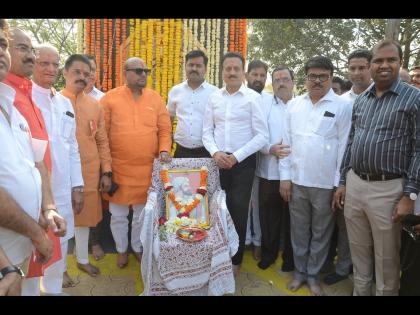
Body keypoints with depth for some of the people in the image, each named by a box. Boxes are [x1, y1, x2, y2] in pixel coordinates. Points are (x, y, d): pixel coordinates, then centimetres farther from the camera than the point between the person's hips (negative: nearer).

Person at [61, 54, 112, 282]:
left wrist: (106, 171, 5)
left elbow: (102, 141, 9)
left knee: (84, 216, 16)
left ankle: (82, 259, 35)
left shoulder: (94, 105, 6)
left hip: (89, 173, 4)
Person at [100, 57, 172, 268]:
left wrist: (164, 150, -9)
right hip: (118, 168, -1)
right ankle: (122, 250, 33)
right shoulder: (110, 98, -2)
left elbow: (164, 129, 8)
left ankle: (138, 247, 36)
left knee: (142, 213, 14)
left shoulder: (155, 98, 5)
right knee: (118, 214, 11)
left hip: (148, 168, 2)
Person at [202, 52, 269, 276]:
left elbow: (262, 136, -9)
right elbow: (207, 132, 7)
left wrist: (236, 157, -14)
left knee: (238, 212, 5)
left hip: (243, 163, -3)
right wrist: (215, 152, -11)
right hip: (218, 161, 3)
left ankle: (235, 260, 25)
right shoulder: (214, 97, 6)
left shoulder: (253, 97, -5)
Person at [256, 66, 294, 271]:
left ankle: (290, 257, 27)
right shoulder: (264, 106, 7)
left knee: (291, 216, 9)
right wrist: (271, 149, -15)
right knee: (269, 215, 11)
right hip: (269, 172, 1)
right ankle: (268, 254, 30)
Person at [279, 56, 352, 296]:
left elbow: (344, 148, -6)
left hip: (326, 183, -2)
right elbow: (287, 142, 5)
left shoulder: (343, 107, -5)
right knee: (299, 230, 15)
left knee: (321, 233, 13)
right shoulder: (294, 105, 5)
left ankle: (313, 274, 31)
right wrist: (285, 176, 1)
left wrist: (340, 185, -7)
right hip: (297, 180, 3)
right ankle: (300, 271, 33)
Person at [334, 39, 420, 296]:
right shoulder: (360, 100, 10)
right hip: (354, 185, 5)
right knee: (359, 254, 17)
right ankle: (359, 292, 35)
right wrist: (343, 182, 11)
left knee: (386, 261, 9)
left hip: (388, 189, -4)